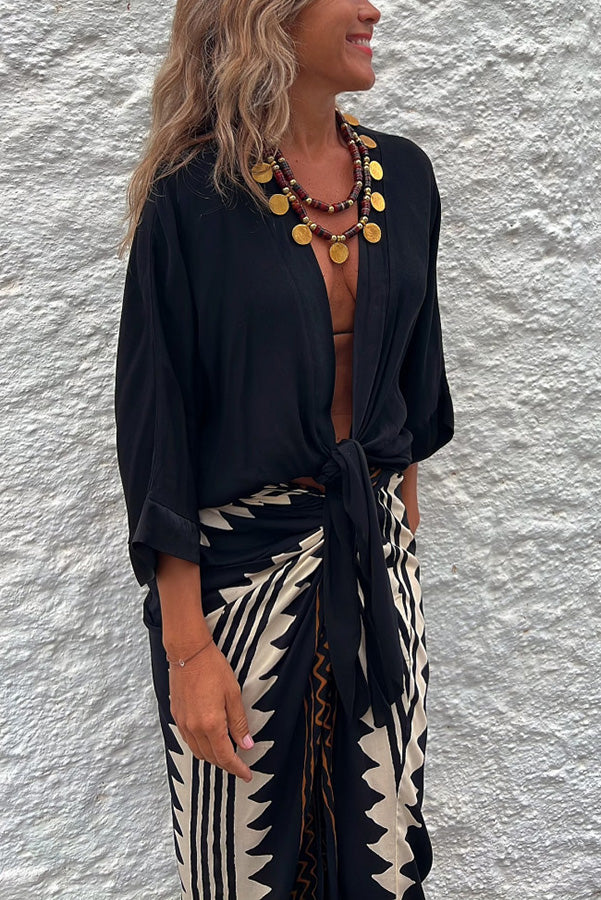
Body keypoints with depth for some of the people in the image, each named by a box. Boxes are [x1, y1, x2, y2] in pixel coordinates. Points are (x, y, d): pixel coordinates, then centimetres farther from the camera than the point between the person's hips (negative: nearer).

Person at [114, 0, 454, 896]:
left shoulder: (403, 175, 3)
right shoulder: (194, 199, -13)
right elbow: (155, 422, -13)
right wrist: (188, 646, -16)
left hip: (377, 547, 5)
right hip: (242, 560, -4)